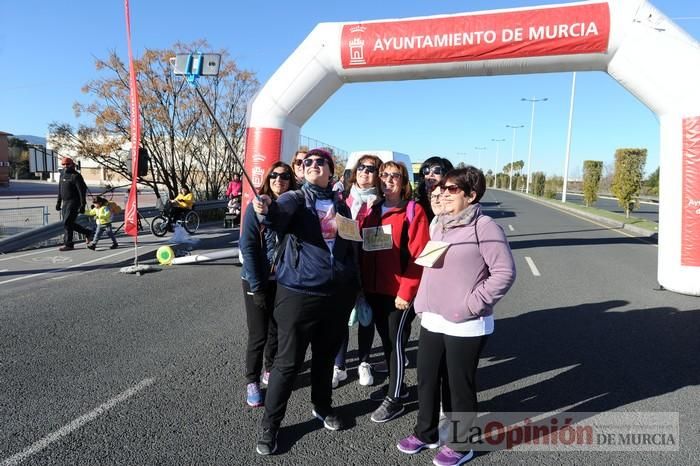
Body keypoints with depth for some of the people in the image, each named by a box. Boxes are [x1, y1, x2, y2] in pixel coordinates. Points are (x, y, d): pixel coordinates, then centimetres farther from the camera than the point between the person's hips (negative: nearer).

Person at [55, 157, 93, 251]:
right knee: (70, 223, 12)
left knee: (67, 223, -9)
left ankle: (68, 244, -1)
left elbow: (82, 191, -15)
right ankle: (88, 233, 27)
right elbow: (60, 190, 22)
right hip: (65, 203, 8)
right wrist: (58, 202, 19)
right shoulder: (62, 175, 14)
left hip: (74, 202, -8)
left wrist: (82, 205, -19)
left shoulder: (76, 176, -11)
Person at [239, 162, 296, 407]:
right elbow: (247, 247, -11)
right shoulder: (256, 206, -8)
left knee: (277, 331, 12)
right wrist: (257, 286, -14)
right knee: (259, 334, 2)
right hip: (258, 281, -3)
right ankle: (252, 381, 20)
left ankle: (270, 371, 34)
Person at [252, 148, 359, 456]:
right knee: (288, 361, 2)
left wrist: (353, 286, 16)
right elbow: (280, 214, -29)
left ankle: (322, 407, 42)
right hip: (299, 293, -4)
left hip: (338, 294, 5)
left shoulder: (341, 206, 10)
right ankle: (269, 426, 19)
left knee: (326, 355, 19)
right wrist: (266, 210, -52)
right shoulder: (294, 198, -5)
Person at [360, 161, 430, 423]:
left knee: (396, 341, 2)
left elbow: (419, 255, -14)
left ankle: (394, 399, 16)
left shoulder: (413, 211, -8)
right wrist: (363, 285, 6)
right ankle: (395, 385, 35)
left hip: (400, 292, -6)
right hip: (375, 290, 6)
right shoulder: (372, 211, 10)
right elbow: (364, 251, 11)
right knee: (385, 338, 17)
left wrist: (407, 291, -16)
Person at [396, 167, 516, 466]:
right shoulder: (437, 224, 10)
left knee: (458, 386, 8)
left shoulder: (484, 227, -13)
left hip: (465, 325, -7)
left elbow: (505, 272, -15)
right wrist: (424, 300, 11)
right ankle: (425, 433, 38)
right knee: (426, 379, 17)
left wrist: (473, 303, -17)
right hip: (432, 319, 7)